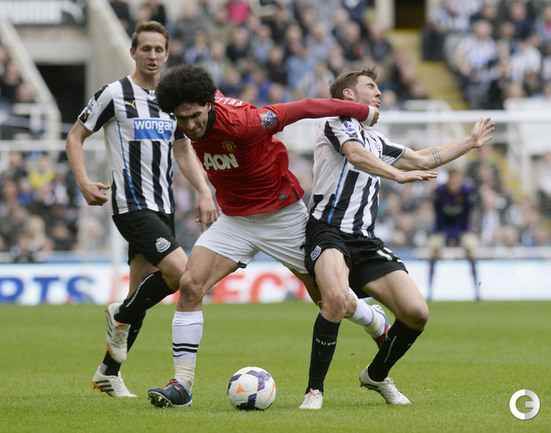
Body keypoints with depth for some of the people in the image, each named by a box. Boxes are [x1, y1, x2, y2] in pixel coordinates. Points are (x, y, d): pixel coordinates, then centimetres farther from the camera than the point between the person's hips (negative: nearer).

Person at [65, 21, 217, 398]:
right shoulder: (115, 94, -4)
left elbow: (183, 152, 21)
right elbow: (75, 137, 2)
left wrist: (204, 192, 6)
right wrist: (84, 181, -13)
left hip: (163, 207, 7)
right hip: (132, 204, -7)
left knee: (143, 292, 7)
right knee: (180, 271, -22)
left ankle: (109, 371, 18)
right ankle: (121, 316, 1)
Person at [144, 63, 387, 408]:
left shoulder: (241, 123, -33)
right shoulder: (188, 124, -12)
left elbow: (305, 108, -24)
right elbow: (214, 91, 12)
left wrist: (365, 112, -13)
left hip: (282, 214, -5)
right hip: (235, 219, 5)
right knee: (190, 285, -15)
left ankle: (381, 328, 39)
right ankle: (183, 385, -13)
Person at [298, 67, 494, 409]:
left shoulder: (376, 141, 27)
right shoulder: (337, 122, 4)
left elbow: (422, 159, 38)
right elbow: (355, 155, -17)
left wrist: (471, 142, 44)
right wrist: (399, 175, -30)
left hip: (366, 241, 7)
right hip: (328, 231, -7)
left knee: (417, 313, -8)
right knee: (337, 298, -36)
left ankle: (376, 375, 18)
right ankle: (315, 390, -22)